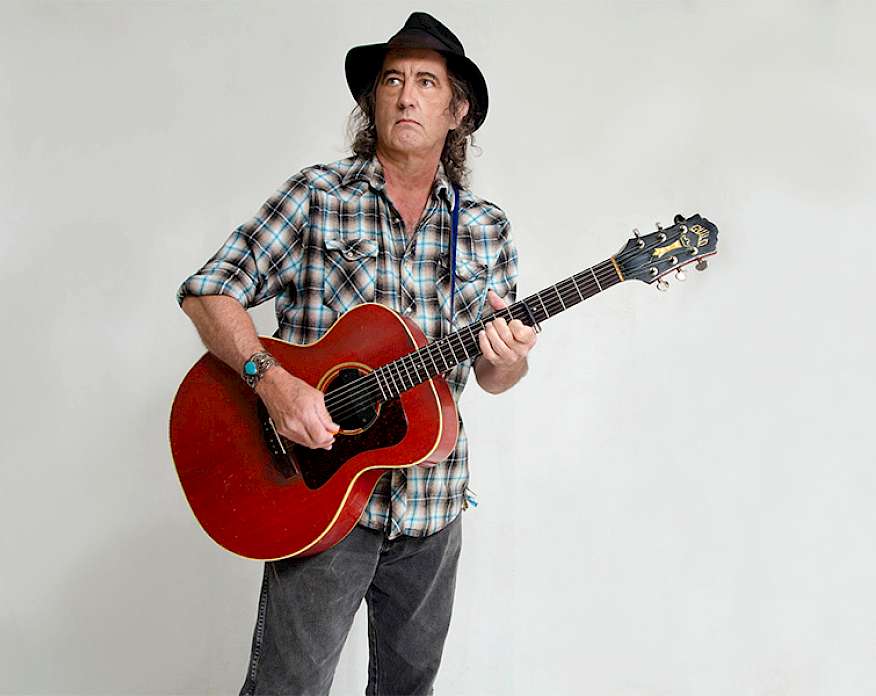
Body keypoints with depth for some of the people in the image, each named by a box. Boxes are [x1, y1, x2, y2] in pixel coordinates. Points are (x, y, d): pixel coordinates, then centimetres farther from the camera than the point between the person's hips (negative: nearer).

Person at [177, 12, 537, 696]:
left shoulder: (486, 229, 6)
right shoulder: (318, 196, -3)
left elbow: (494, 378, 8)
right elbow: (208, 291, -6)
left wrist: (508, 357, -16)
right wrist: (275, 382, -22)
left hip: (432, 504, 4)